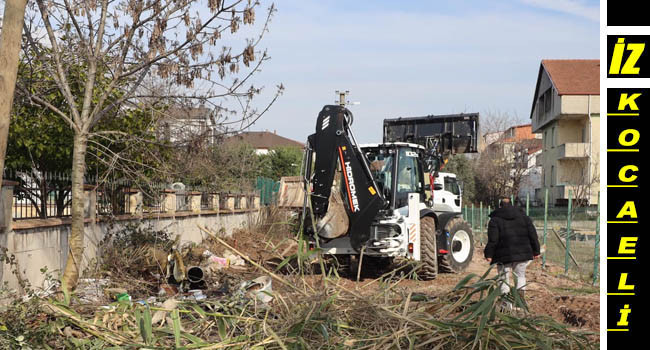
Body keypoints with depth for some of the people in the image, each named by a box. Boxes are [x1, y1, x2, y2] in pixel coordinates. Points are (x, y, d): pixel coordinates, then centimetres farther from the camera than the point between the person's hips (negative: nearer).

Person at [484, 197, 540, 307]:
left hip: (504, 256, -3)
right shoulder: (524, 217, 9)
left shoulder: (495, 219, -2)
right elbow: (533, 235, 6)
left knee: (504, 279, 7)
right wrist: (536, 251, 11)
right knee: (521, 276, 19)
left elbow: (493, 239, -11)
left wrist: (489, 254, -7)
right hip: (522, 253, 3)